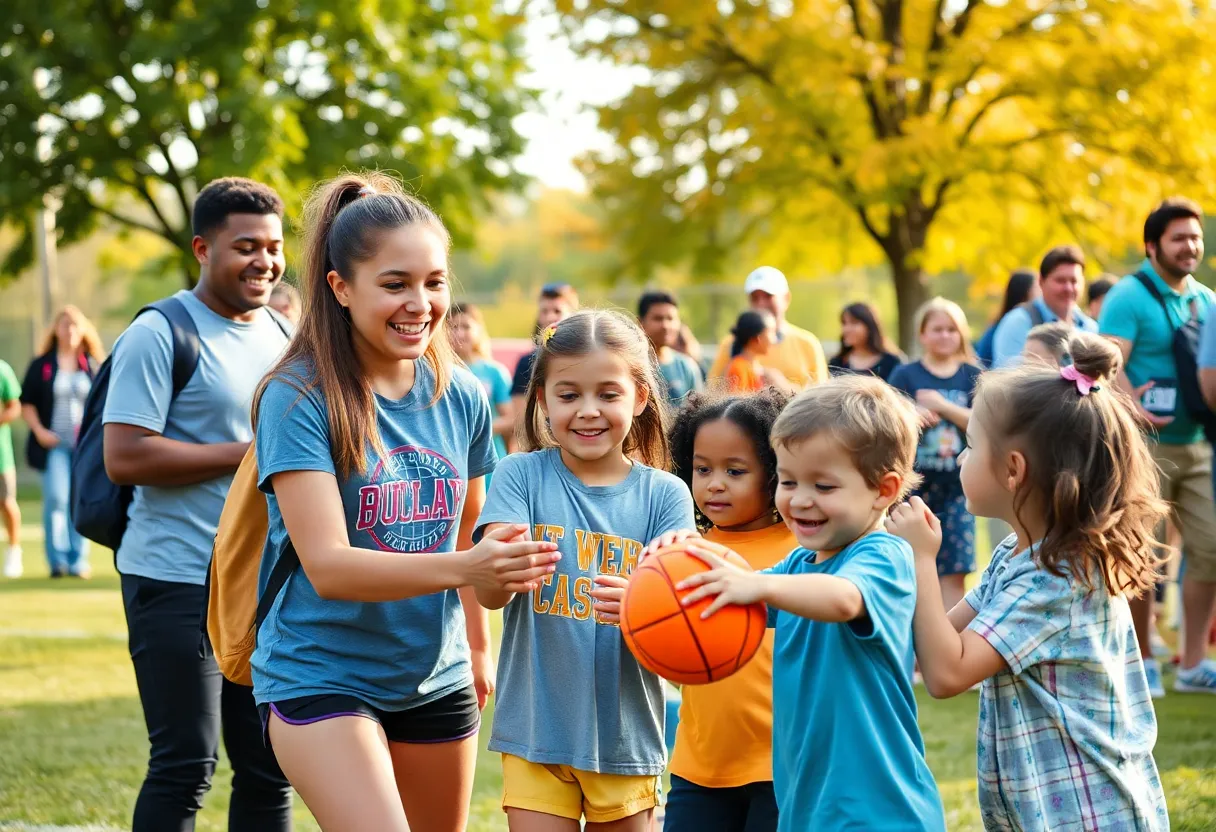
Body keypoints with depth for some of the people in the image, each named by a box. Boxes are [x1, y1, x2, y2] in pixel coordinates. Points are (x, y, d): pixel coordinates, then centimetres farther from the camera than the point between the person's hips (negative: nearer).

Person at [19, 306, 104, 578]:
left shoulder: (94, 366, 8)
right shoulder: (41, 366, 5)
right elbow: (27, 404, 6)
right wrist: (39, 431, -7)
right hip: (54, 444, -1)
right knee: (55, 498, -13)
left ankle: (78, 561, 10)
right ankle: (57, 560, -8)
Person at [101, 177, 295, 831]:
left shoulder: (284, 339, 15)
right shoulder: (160, 335, -8)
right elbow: (124, 457, -17)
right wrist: (251, 452, -16)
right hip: (177, 581, -7)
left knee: (271, 770, 8)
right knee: (185, 767, -7)